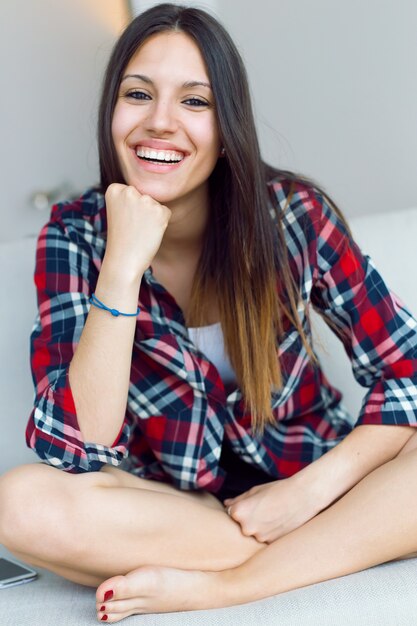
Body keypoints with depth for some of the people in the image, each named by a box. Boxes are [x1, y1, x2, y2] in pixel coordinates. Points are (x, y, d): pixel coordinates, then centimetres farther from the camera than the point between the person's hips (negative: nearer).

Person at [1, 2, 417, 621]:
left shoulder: (294, 212, -12)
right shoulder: (75, 234, -12)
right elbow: (77, 450, -21)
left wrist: (310, 489, -21)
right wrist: (123, 266, -29)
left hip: (307, 477, 0)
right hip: (171, 506, 1)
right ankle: (359, 545, -17)